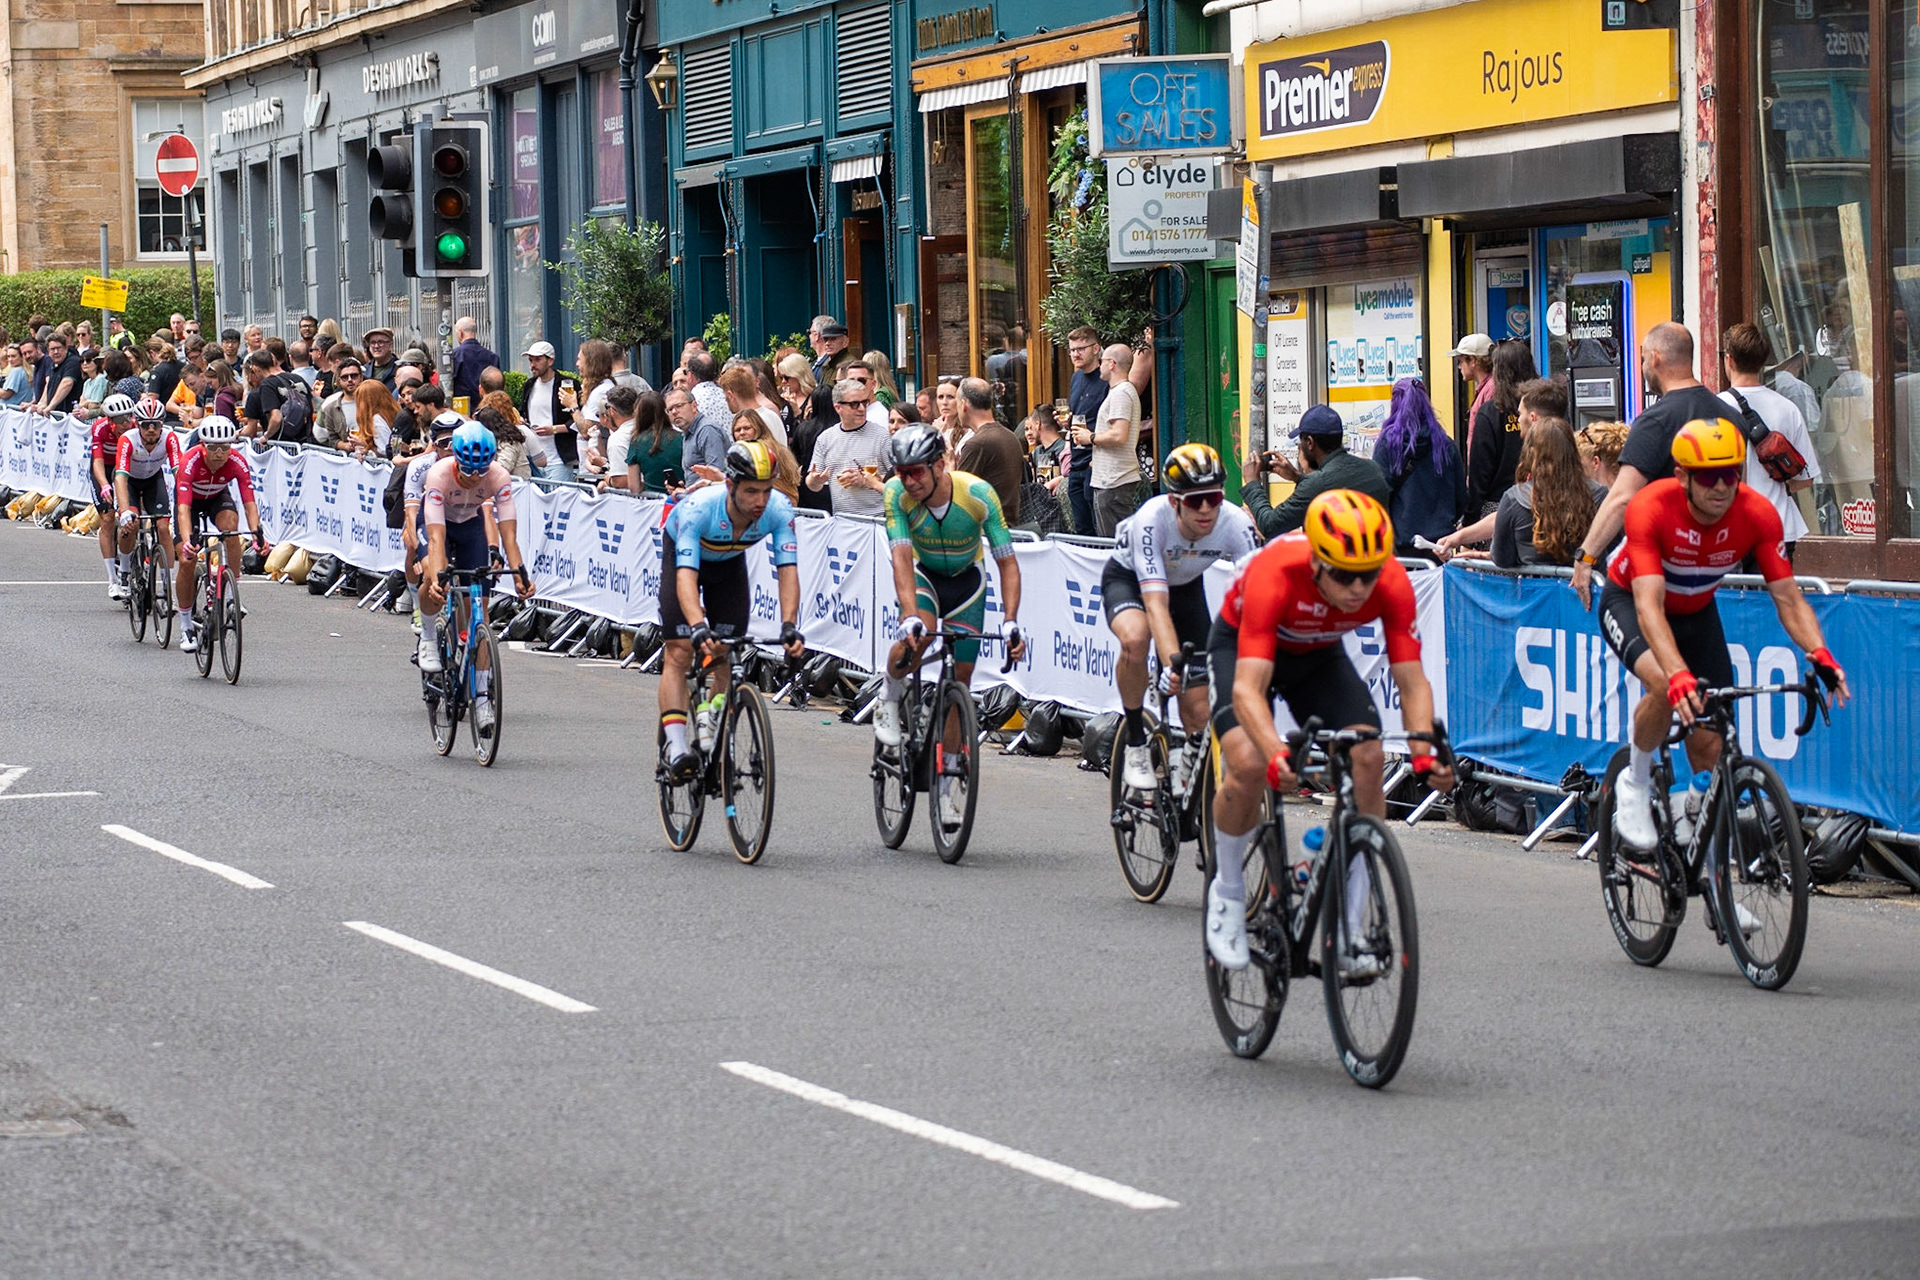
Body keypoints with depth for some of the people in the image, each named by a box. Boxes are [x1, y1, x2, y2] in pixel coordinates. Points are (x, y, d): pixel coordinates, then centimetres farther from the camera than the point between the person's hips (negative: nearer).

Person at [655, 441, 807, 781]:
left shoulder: (779, 511, -32)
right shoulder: (698, 507, -41)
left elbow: (787, 570, -35)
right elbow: (686, 575, -47)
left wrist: (789, 626, -49)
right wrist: (699, 627, -62)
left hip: (729, 561, 4)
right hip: (683, 553, -4)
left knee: (729, 655, -2)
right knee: (680, 653, -15)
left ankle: (710, 721, 20)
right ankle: (674, 748, -24)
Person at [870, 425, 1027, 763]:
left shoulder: (978, 494, -29)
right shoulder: (897, 493, -27)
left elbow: (1007, 562, -25)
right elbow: (902, 557, -34)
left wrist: (1011, 622, -37)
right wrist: (910, 616, -49)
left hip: (966, 580, 0)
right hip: (923, 574, 0)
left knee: (959, 680, -3)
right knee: (916, 635, -33)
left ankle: (944, 775, 10)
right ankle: (891, 694, -4)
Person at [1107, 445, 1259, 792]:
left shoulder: (1235, 524, -32)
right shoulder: (1152, 520, -39)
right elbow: (1156, 604, -46)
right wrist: (1171, 662, -60)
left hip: (1186, 585, 3)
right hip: (1128, 579, -3)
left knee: (1200, 713, -5)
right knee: (1135, 637, -38)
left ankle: (1189, 776, 24)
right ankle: (1136, 744, -18)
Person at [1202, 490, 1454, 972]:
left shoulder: (1392, 584, -30)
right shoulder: (1274, 575, -40)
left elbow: (1412, 681, -26)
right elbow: (1248, 688, -46)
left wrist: (1425, 750, -45)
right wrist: (1278, 753, -63)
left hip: (1319, 653, 3)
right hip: (1242, 645, -3)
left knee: (1369, 759, -20)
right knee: (1250, 766, -28)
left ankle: (1349, 929, -9)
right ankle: (1227, 891, 0)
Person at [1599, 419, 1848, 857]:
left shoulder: (1757, 515, -26)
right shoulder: (1651, 508, -37)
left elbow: (1788, 597, -25)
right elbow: (1649, 606, -44)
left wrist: (1819, 654, -44)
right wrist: (1678, 675, -59)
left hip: (1696, 612, 4)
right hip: (1628, 601, -4)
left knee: (1709, 746, -6)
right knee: (1666, 687, -33)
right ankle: (1635, 783, -9)